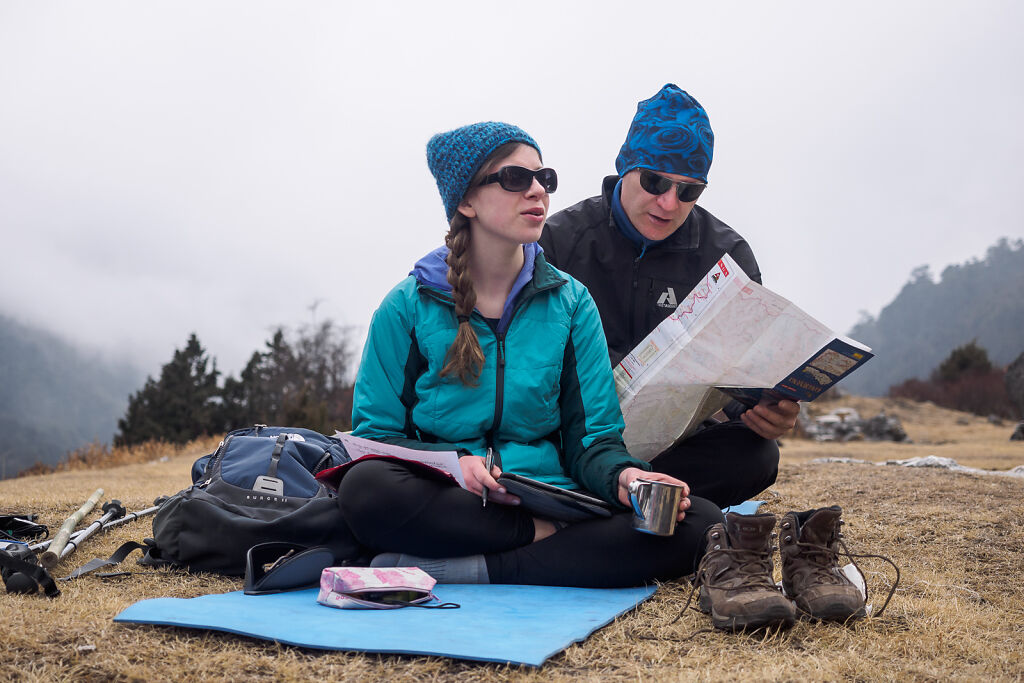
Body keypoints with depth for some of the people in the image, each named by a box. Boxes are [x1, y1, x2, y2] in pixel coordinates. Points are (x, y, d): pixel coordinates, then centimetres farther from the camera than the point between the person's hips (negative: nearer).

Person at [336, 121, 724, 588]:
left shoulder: (571, 303, 10)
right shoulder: (408, 306, 4)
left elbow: (590, 436, 5)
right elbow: (376, 432, 3)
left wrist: (622, 476, -19)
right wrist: (451, 463, -17)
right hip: (444, 502, -2)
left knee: (697, 524, -23)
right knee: (364, 487, -35)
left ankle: (459, 570, -24)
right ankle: (558, 543, -19)